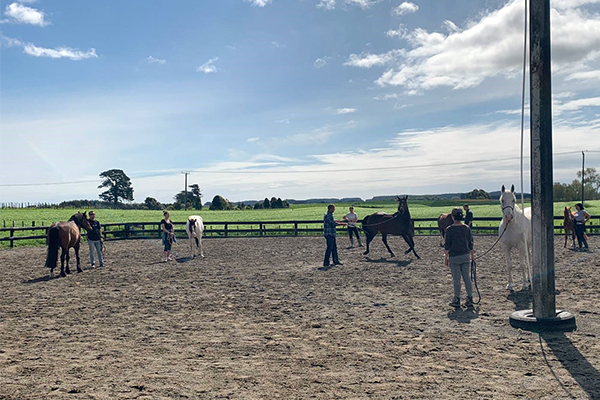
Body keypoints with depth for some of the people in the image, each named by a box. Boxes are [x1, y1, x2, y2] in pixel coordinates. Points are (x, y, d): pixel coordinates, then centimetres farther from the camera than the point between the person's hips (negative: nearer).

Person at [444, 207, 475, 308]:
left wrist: (446, 257, 0)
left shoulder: (449, 229, -10)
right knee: (467, 277, 10)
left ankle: (457, 300, 9)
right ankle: (470, 299, 12)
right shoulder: (467, 228, 1)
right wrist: (472, 255, 19)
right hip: (466, 255, 4)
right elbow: (471, 243, 7)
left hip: (454, 257, -4)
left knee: (456, 279, 3)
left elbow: (447, 245, -8)